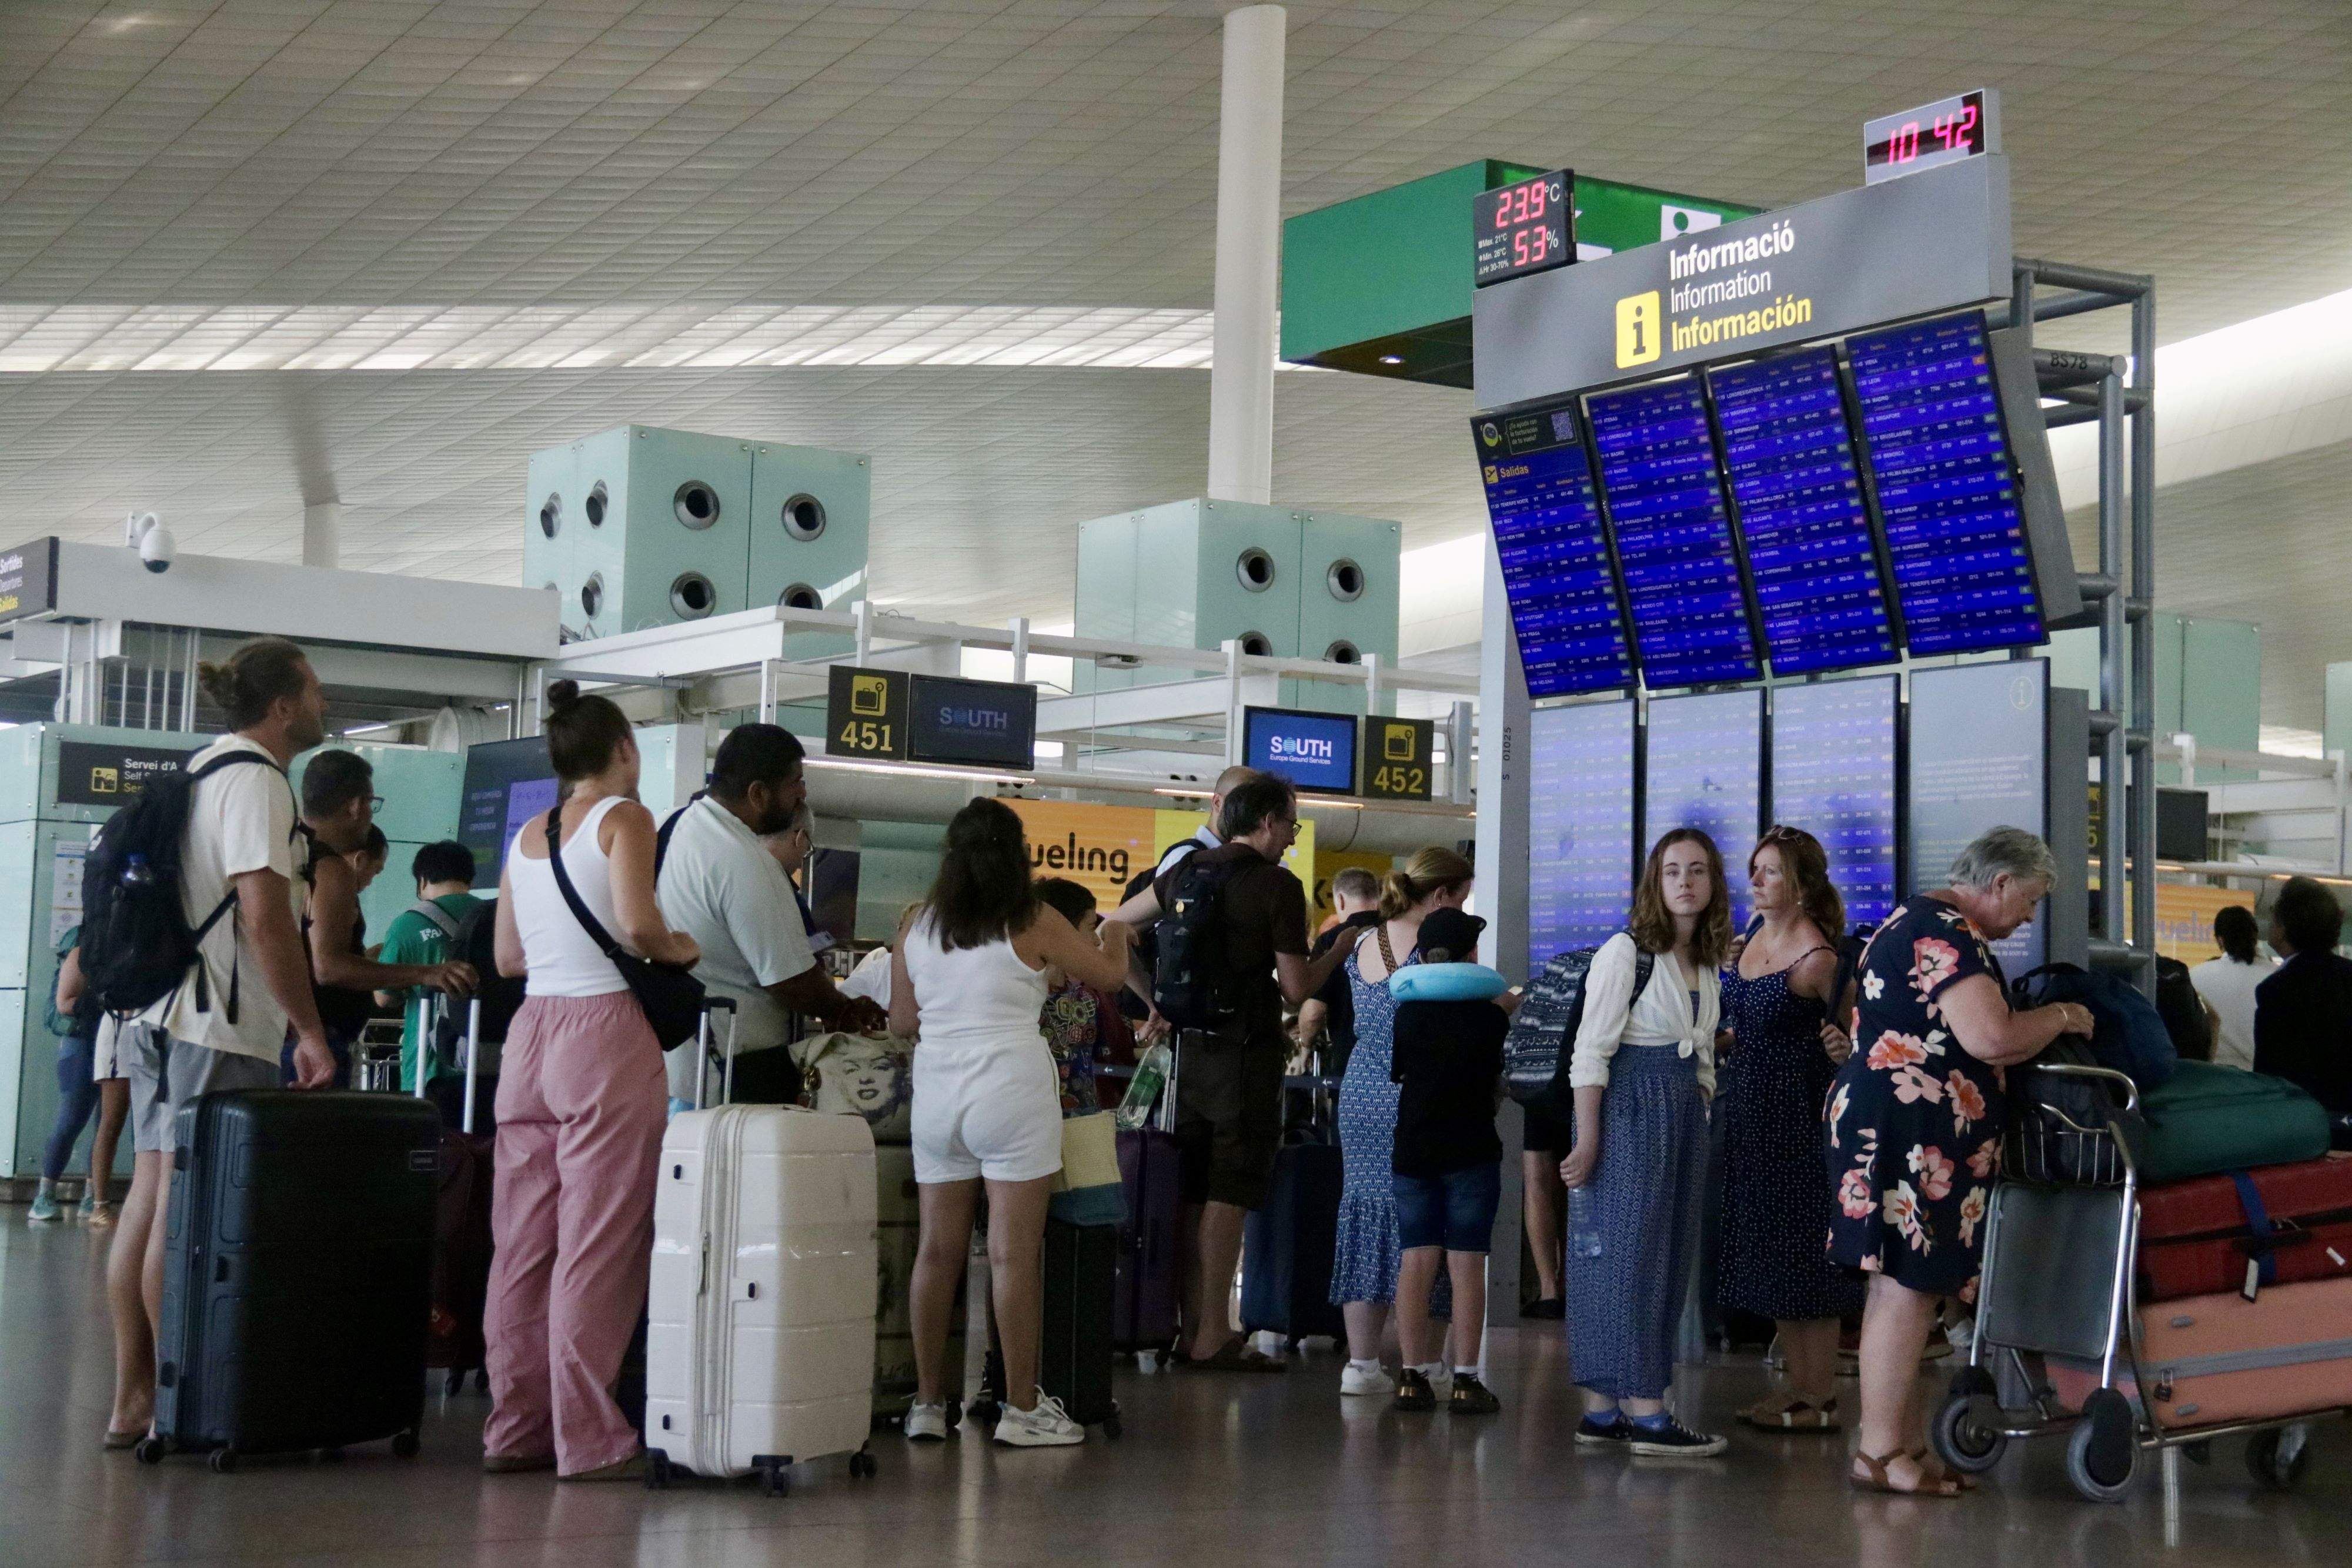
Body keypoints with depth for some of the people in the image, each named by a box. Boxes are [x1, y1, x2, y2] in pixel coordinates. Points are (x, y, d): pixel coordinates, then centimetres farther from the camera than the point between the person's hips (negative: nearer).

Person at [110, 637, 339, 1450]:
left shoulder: (200, 770, 19)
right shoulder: (256, 780, -10)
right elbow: (266, 920, -18)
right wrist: (312, 1032, -14)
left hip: (161, 1022, 9)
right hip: (219, 1031, -9)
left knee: (150, 1204, 8)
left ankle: (134, 1400, 11)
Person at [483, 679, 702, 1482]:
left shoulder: (527, 836, 15)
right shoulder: (624, 817, -4)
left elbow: (507, 956, 16)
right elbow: (637, 927, -18)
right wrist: (684, 950, 1)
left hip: (530, 1033, 7)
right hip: (604, 1031, -7)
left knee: (522, 1242, 9)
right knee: (597, 1247, -5)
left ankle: (516, 1427, 14)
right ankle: (588, 1439, -4)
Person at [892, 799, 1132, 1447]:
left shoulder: (918, 930, 6)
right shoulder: (1034, 924, -4)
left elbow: (902, 1021, 13)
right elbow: (1109, 975, 9)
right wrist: (1115, 932, 29)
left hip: (937, 1096, 4)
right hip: (1011, 1092, -4)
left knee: (937, 1251, 9)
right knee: (1014, 1254, -2)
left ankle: (928, 1402, 14)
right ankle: (1022, 1408, 2)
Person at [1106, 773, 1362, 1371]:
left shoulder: (1185, 870, 9)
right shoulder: (1278, 885, -10)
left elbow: (1114, 926, 19)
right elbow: (1297, 989, -9)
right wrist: (1346, 944, 4)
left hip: (1188, 1047, 6)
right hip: (1247, 1052, -6)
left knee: (1191, 1190, 12)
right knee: (1230, 1193, -5)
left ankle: (1195, 1323, 16)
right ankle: (1213, 1338, -5)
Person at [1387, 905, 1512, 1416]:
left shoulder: (1407, 1013, 2)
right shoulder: (1490, 1014, -4)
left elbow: (1395, 1075, 10)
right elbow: (1500, 1085, 5)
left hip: (1413, 1149, 2)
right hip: (1471, 1152, -2)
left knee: (1417, 1260, 4)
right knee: (1467, 1264, -1)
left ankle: (1414, 1375, 3)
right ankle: (1465, 1379, -2)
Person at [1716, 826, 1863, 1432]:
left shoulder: (1817, 957, -15)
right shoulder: (1755, 937, 9)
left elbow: (1850, 1036, -11)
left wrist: (1844, 1049, -31)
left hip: (1797, 1109, -8)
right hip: (1748, 1108, 8)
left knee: (1802, 1251, -3)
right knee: (1769, 1249, 12)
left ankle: (1820, 1399, 3)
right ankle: (1799, 1383, 20)